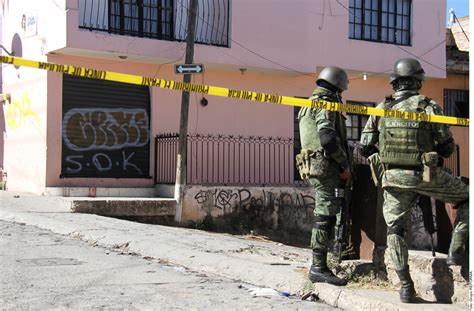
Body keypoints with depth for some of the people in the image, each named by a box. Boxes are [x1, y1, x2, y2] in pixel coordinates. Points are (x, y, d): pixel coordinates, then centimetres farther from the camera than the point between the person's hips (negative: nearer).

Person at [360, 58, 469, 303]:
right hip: (425, 176, -3)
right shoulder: (428, 107, -6)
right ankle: (456, 250, 11)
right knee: (466, 198, 19)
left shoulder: (381, 109, 3)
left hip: (392, 178, 3)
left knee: (395, 230, 13)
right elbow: (447, 147, -3)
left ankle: (406, 287, 9)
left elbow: (365, 147, 4)